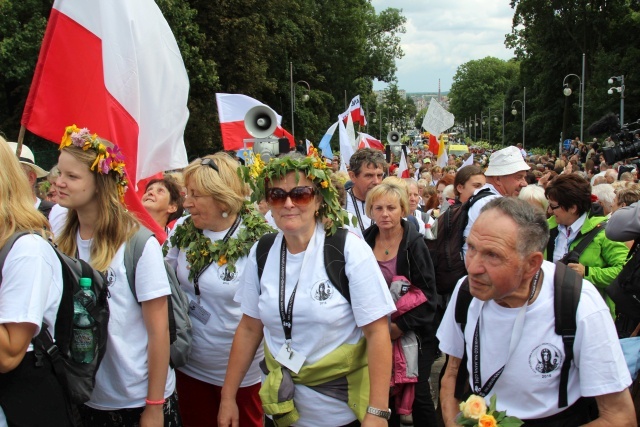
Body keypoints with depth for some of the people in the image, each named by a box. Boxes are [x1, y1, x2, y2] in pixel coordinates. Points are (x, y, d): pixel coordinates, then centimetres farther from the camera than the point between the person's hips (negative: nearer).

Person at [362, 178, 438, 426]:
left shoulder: (415, 244, -10)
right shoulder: (365, 242, 0)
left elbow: (428, 294, -12)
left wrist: (402, 325, -19)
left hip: (413, 334, -3)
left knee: (418, 394, 3)